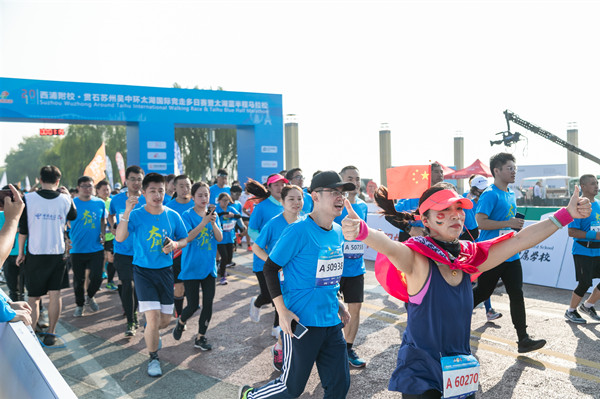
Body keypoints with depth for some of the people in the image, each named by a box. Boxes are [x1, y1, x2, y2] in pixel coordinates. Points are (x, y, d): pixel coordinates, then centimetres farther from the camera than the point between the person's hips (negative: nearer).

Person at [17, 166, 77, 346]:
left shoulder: (28, 198, -6)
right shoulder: (65, 199, -3)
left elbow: (23, 228, -2)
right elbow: (73, 216, 19)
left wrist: (21, 252, 8)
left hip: (35, 254, -1)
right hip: (58, 252, 1)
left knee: (33, 297, 7)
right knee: (55, 294, 8)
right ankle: (50, 333, 12)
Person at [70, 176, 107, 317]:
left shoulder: (100, 203, 3)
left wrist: (102, 234, 0)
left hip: (96, 248, 1)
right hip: (77, 249, -1)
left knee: (97, 277, -3)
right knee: (78, 280, 9)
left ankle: (90, 296, 28)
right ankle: (79, 304, 30)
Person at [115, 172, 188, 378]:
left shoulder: (173, 216, -1)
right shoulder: (136, 215, -10)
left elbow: (184, 239, 9)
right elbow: (119, 237, -24)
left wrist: (175, 244, -13)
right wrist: (127, 212, -35)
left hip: (165, 270, 4)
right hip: (143, 271, -3)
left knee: (165, 319, 9)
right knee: (153, 316, -13)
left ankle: (150, 332, 47)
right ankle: (153, 358, 11)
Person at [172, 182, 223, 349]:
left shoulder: (213, 215, 6)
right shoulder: (187, 215, -7)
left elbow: (220, 238, -2)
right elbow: (187, 238, -20)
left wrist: (213, 223, -20)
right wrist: (203, 222, -29)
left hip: (209, 266, 4)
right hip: (191, 267, -4)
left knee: (208, 303, 3)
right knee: (193, 304, -2)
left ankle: (200, 337, 18)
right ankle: (181, 322, 31)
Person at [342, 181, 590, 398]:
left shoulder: (469, 258, 0)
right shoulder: (416, 258, -19)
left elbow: (519, 240, 3)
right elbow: (389, 247, -40)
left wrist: (566, 215, 0)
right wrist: (362, 231, -61)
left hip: (460, 371, 6)